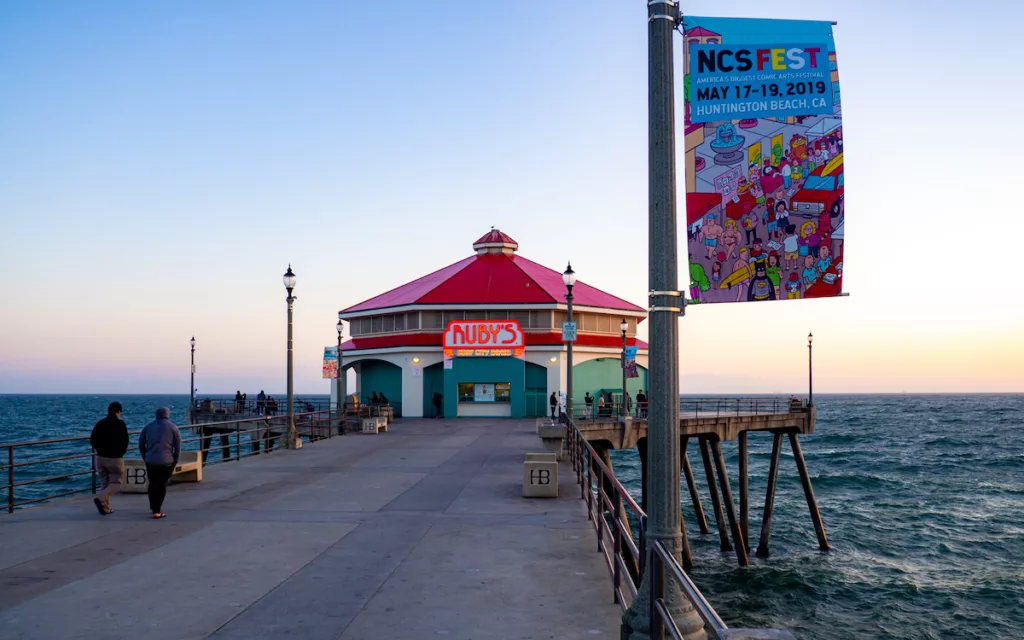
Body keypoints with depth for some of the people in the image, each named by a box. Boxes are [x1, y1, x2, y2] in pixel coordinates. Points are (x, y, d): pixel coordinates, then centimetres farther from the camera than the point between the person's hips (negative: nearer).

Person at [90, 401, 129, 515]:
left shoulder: (100, 423, 4)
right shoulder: (120, 423, -10)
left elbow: (92, 441, 4)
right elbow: (125, 441, -13)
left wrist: (101, 449, 16)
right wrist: (121, 452, 4)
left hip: (101, 457, 5)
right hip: (115, 459, -5)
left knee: (105, 483, 15)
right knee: (116, 483, 4)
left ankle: (105, 507, 11)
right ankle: (100, 498, -18)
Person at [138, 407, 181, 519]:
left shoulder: (148, 427, 9)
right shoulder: (172, 427, 1)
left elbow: (141, 445, 10)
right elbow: (178, 446, -1)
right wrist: (175, 462, 8)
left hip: (150, 461, 3)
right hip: (166, 461, -2)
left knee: (152, 484, 18)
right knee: (162, 485, 5)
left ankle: (153, 507, 27)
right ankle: (156, 511, 0)